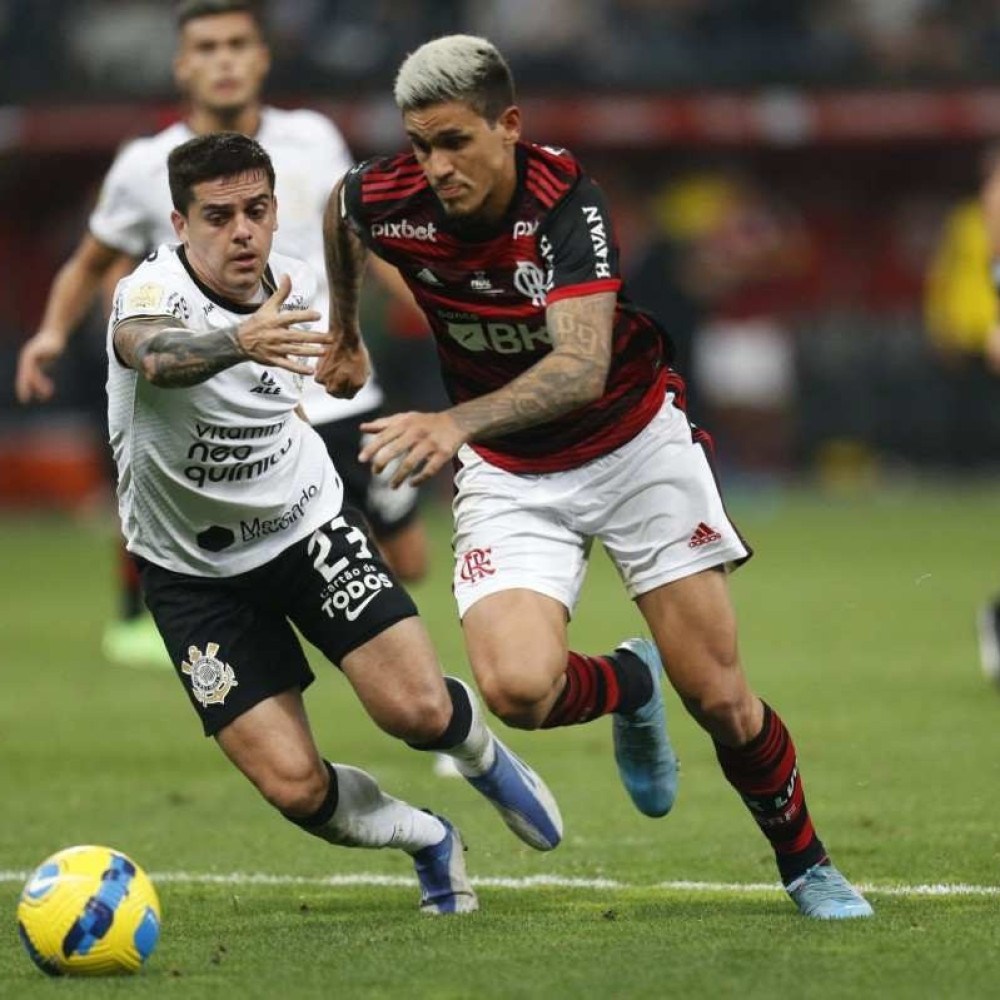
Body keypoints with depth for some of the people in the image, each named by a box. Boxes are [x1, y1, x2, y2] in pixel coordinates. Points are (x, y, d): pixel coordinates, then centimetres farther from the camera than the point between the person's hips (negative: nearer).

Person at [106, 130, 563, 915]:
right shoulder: (153, 293, -27)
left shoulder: (296, 286, -8)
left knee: (419, 711, -16)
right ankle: (429, 841, 20)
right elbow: (155, 352, -54)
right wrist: (239, 342, -72)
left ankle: (484, 757, 22)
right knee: (295, 788, -11)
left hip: (307, 522, 3)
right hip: (195, 571, -3)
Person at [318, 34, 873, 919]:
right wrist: (343, 337, 21)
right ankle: (629, 686, 13)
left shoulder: (564, 200, -28)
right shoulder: (387, 200, -16)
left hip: (634, 443, -2)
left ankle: (806, 866, 26)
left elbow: (582, 365, -41)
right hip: (509, 478, 2)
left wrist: (459, 423, -55)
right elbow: (338, 210, 12)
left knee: (718, 697, -1)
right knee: (517, 688, -23)